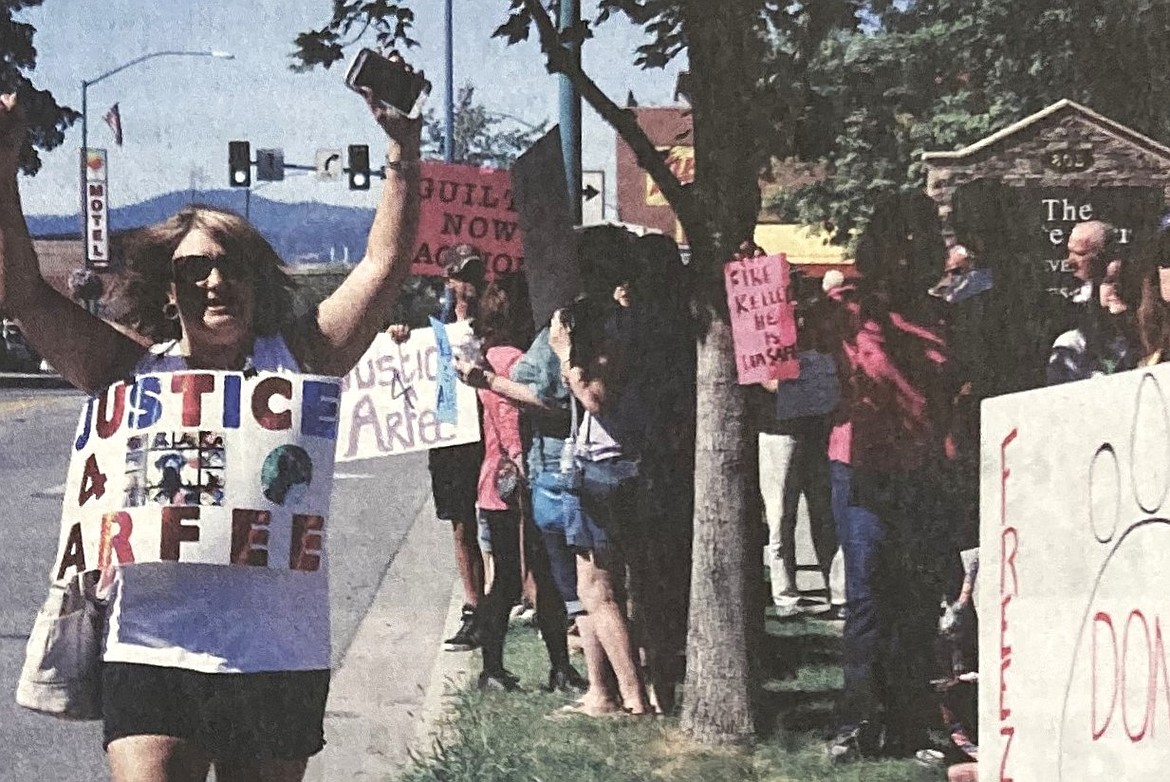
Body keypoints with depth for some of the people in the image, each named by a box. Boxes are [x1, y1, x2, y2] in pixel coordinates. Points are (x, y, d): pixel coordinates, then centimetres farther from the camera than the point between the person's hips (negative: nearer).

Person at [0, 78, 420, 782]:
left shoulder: (297, 360, 8)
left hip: (283, 658, 1)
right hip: (153, 654, -1)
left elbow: (386, 267, 6)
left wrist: (403, 150, -1)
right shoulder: (136, 368, 7)